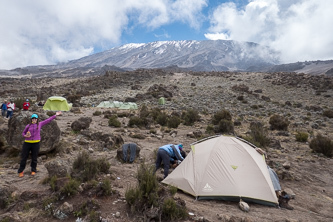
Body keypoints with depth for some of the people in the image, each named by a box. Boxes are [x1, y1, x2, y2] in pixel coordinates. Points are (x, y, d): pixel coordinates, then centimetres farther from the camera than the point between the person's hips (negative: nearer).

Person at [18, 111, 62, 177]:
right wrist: (25, 136, -8)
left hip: (36, 143, 0)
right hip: (27, 143, 0)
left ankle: (33, 170, 23)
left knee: (34, 158, 8)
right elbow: (23, 133, 16)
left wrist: (55, 115, 9)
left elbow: (48, 120, 9)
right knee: (24, 157, 5)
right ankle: (21, 171, 17)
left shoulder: (40, 124, 5)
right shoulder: (28, 126, 5)